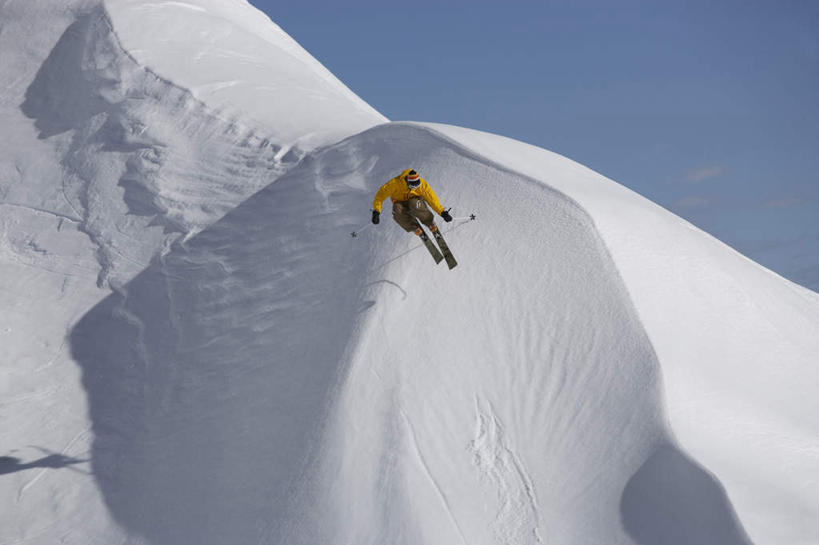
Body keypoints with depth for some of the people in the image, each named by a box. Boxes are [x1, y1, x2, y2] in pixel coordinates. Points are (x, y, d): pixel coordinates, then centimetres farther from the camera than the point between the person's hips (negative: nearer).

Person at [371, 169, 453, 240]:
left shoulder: (422, 184, -22)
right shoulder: (395, 183, -27)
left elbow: (431, 198, -12)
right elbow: (381, 194, -23)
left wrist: (442, 212, -14)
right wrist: (376, 212, -32)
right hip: (400, 202, 0)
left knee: (415, 204, -39)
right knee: (397, 212, -37)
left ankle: (432, 226, -17)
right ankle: (416, 229, -18)